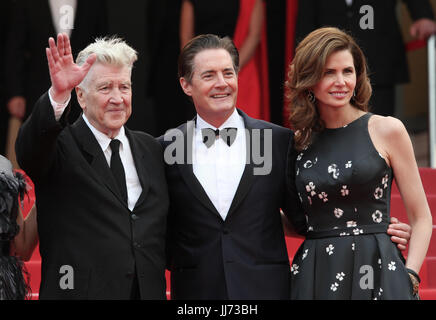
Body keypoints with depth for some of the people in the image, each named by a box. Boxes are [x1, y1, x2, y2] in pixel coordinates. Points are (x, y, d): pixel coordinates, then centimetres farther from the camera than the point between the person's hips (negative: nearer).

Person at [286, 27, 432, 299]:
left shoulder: (386, 130, 1)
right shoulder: (301, 142, 10)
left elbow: (421, 218, 1)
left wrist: (408, 279, -9)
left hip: (377, 270, -3)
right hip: (315, 278, 3)